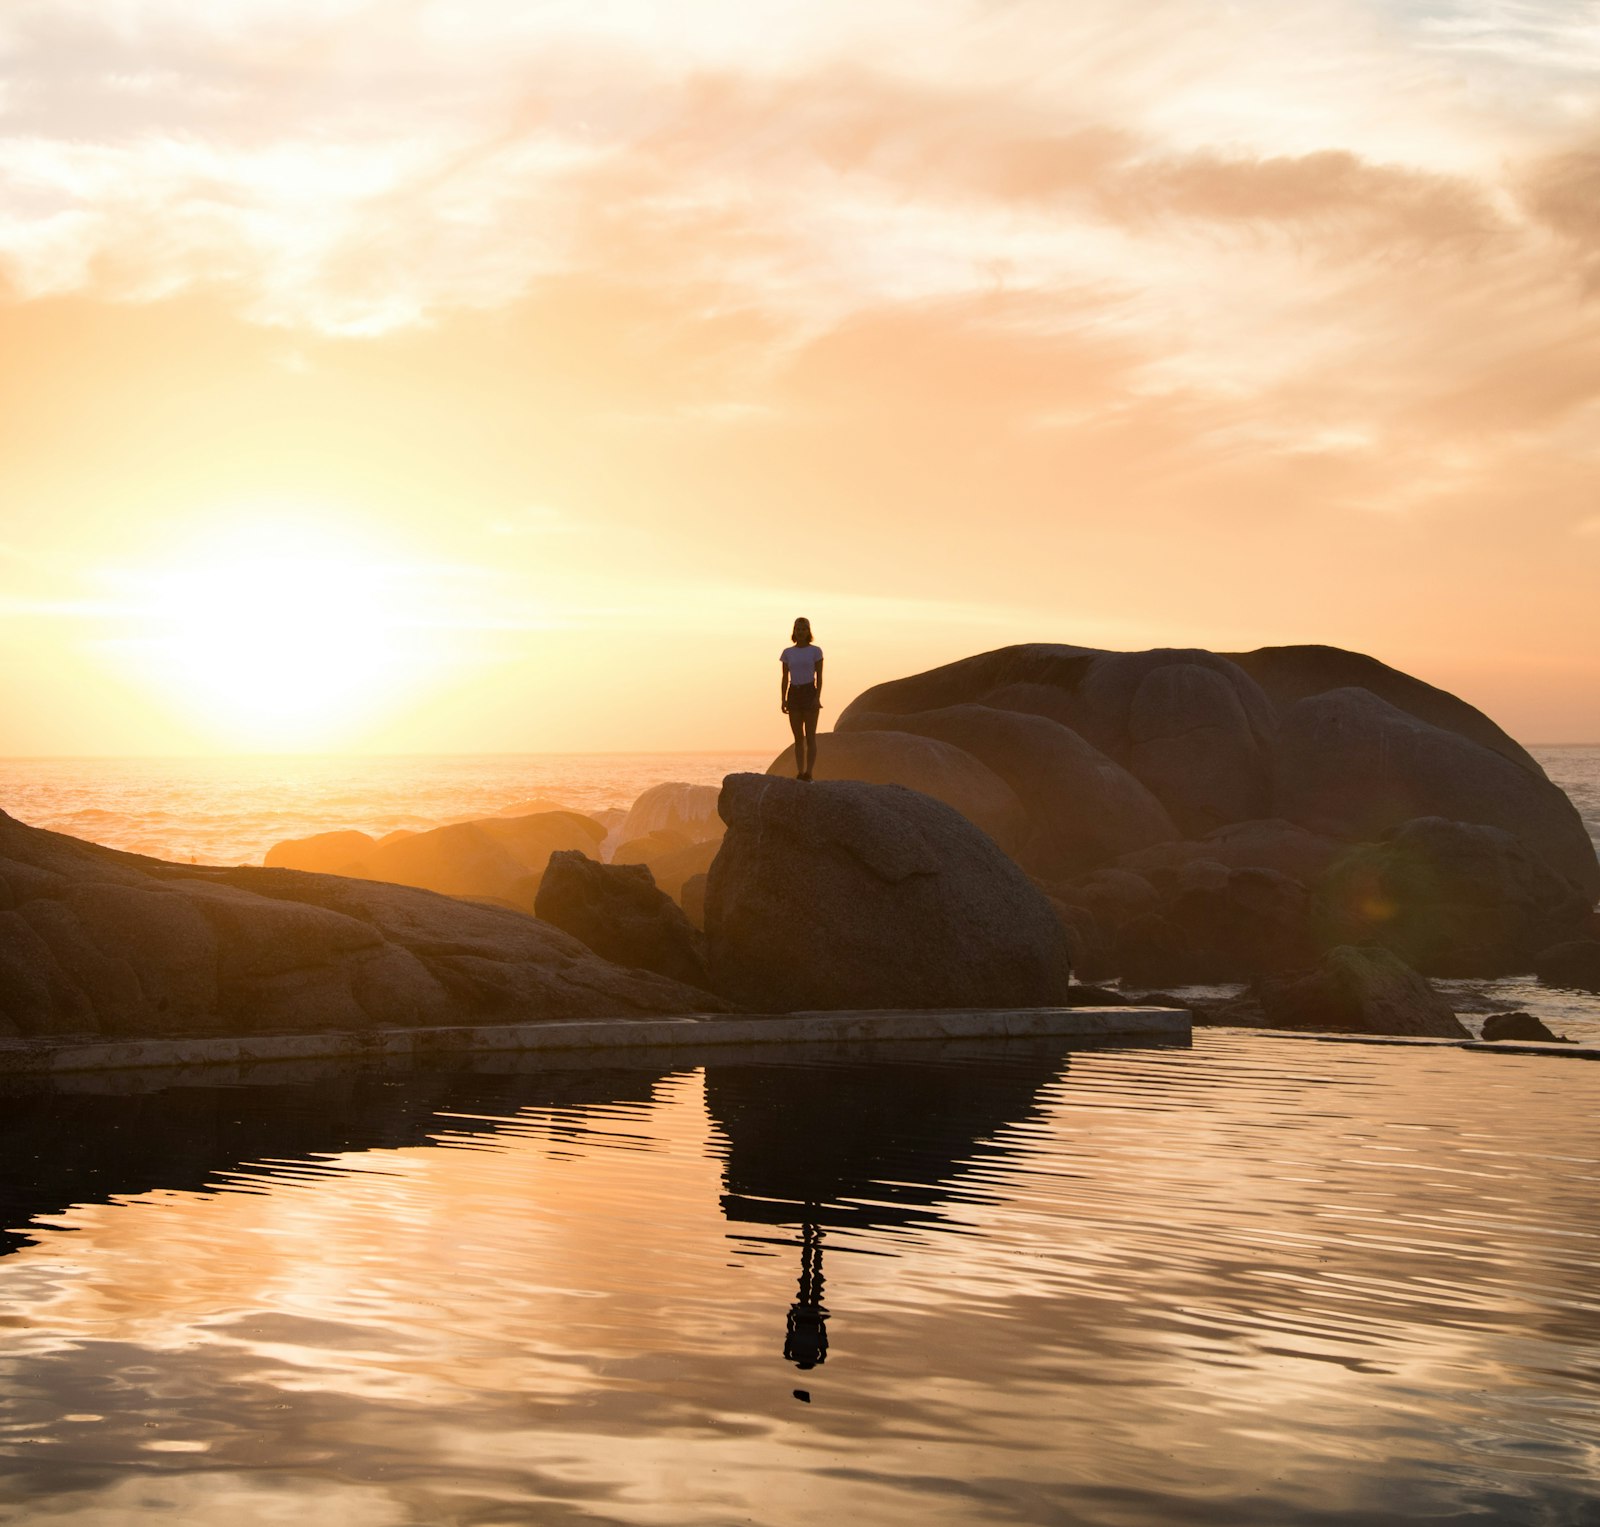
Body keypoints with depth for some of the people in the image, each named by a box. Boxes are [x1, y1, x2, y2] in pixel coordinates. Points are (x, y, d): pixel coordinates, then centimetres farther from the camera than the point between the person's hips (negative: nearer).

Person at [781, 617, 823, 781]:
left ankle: (808, 773, -8)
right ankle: (800, 774, 5)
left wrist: (818, 698, -14)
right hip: (794, 694, 3)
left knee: (810, 736, -6)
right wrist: (783, 700, -1)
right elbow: (785, 679, 8)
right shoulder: (788, 653, 8)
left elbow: (819, 677, -3)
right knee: (798, 738, 3)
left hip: (810, 693, -3)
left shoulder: (815, 651, 0)